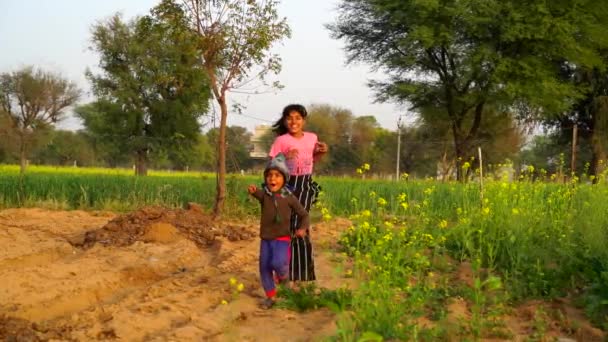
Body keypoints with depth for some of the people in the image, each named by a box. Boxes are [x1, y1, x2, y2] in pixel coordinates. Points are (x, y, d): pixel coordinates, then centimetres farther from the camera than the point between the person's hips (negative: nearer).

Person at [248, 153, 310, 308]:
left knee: (277, 262, -24)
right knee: (264, 268, 5)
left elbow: (304, 214, 4)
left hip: (282, 238, -3)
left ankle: (283, 275, 12)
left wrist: (302, 228, -14)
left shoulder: (289, 198, -6)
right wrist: (253, 190, -56)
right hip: (266, 239, 3)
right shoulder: (265, 194, -5)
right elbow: (259, 193, -32)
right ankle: (270, 296, 24)